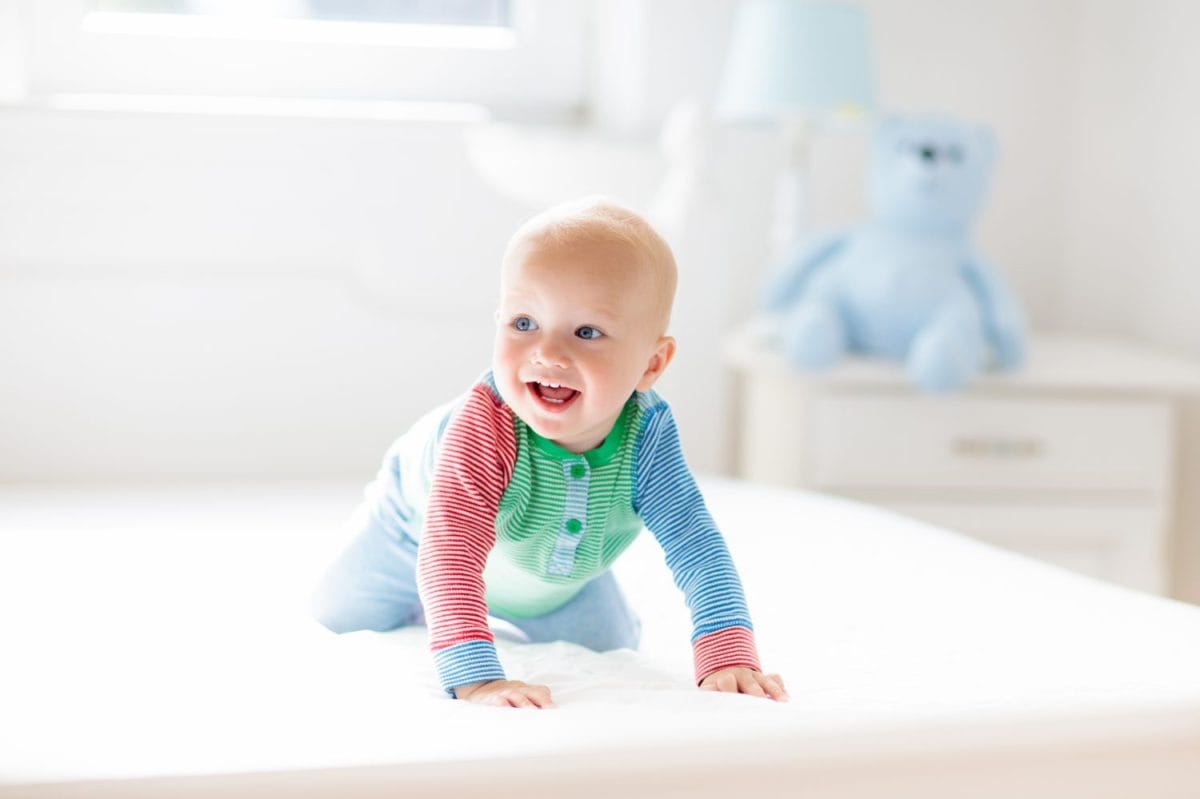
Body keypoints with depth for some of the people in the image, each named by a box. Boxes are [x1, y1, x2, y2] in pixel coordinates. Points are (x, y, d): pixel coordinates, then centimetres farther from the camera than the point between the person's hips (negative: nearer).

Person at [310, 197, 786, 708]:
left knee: (608, 648, 16)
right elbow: (451, 552, -54)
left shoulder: (645, 435, -38)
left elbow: (697, 548, -39)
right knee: (336, 624, 4)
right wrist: (474, 677, -65)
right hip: (421, 530, -3)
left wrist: (729, 658, -51)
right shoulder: (485, 425, -48)